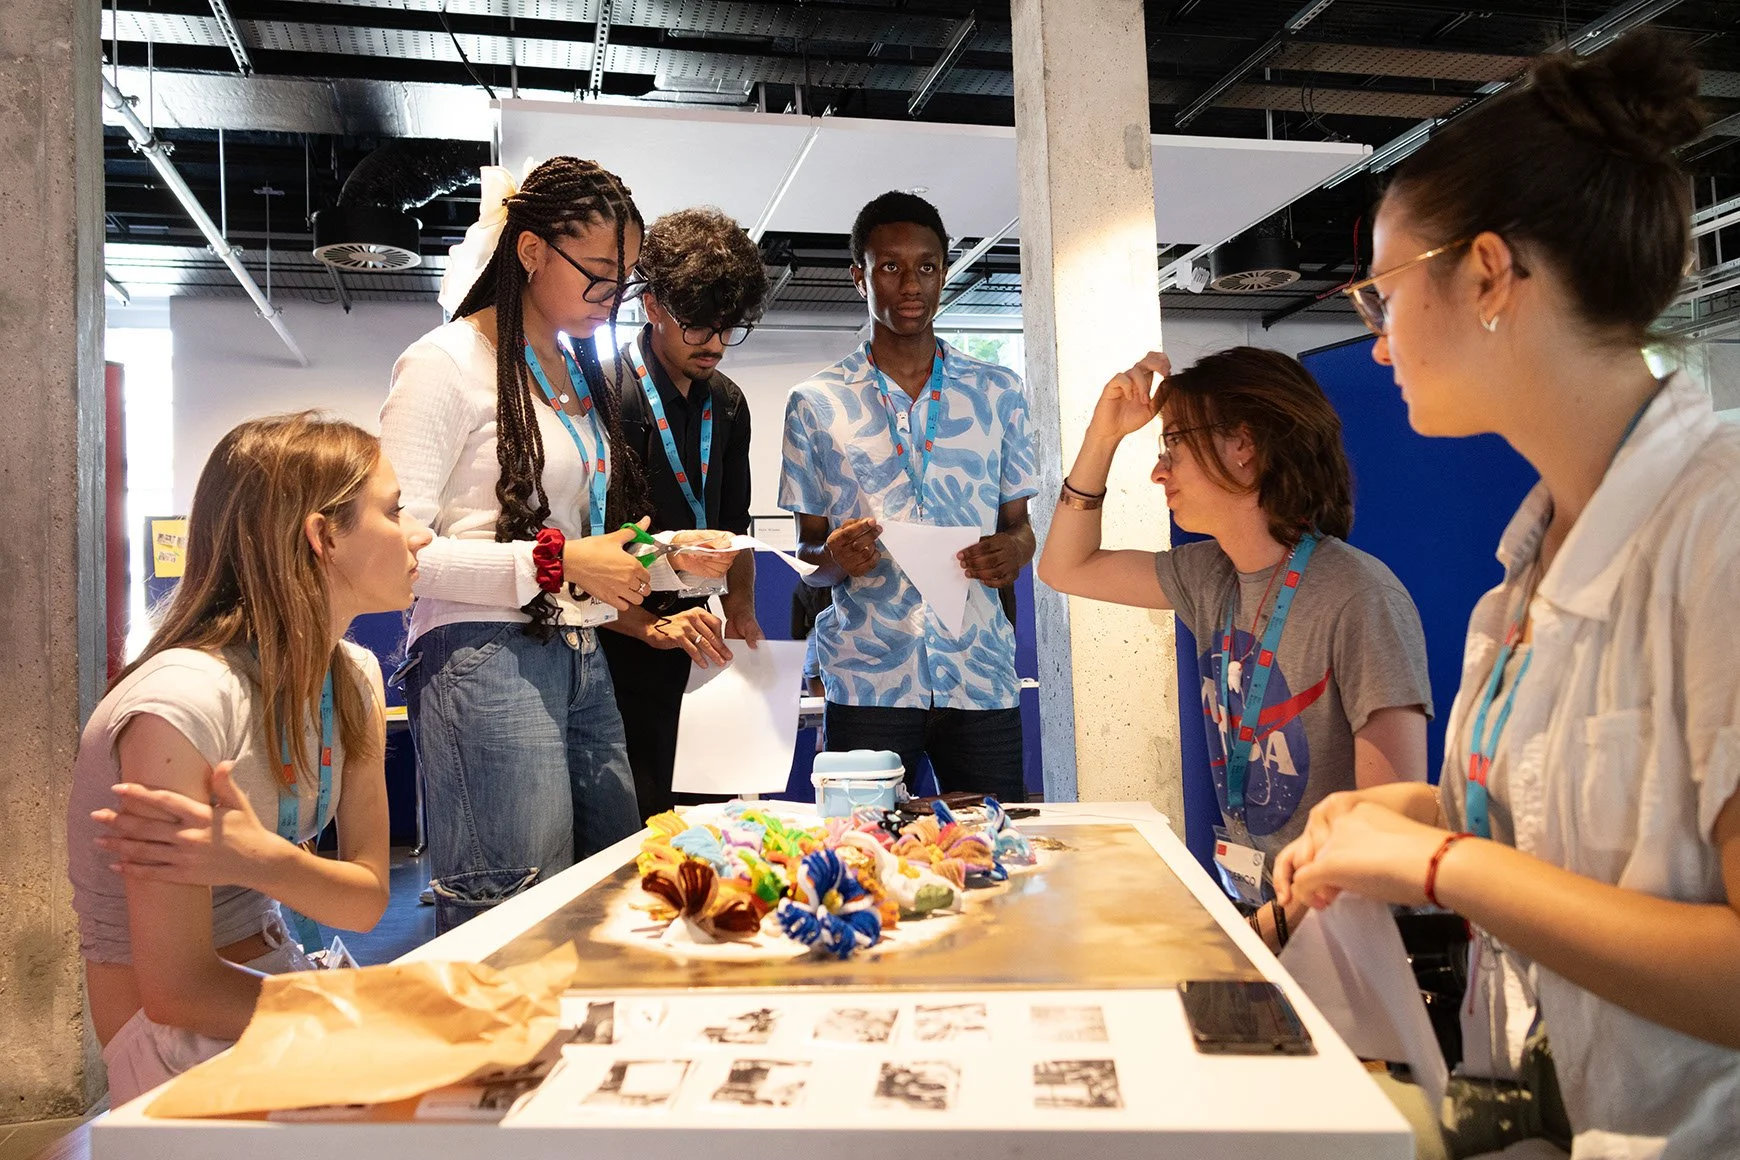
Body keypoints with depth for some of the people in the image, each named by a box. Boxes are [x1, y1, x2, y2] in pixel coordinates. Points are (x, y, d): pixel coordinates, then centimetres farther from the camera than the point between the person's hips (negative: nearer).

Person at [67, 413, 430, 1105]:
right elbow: (176, 990, -22)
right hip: (179, 1041, -7)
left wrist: (263, 861, -26)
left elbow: (368, 901, -6)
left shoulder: (355, 678, -1)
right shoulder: (182, 701, -25)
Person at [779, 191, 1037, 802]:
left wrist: (1014, 548, -7)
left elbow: (1019, 522, 15)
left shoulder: (998, 392, 10)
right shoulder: (816, 405, 6)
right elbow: (805, 553, 9)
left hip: (980, 675, 2)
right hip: (868, 680, -1)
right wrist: (833, 557, -14)